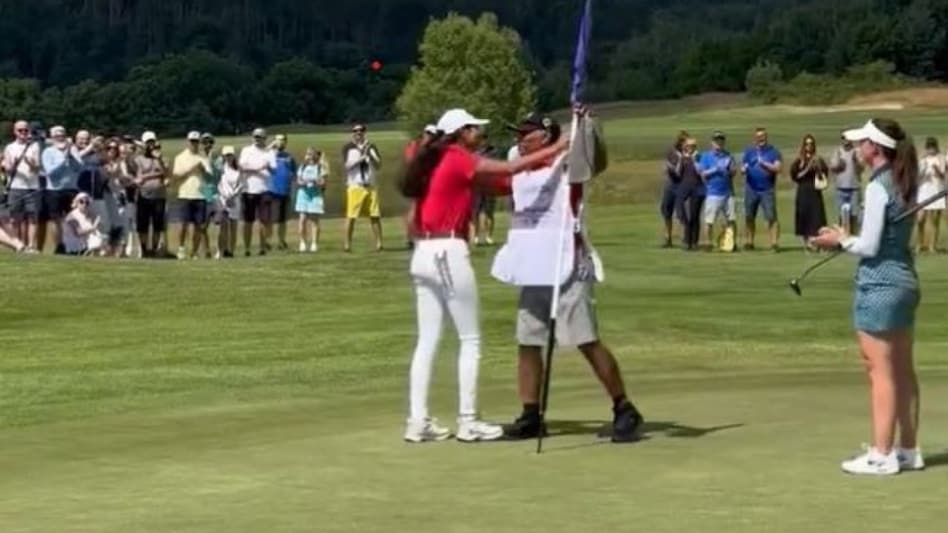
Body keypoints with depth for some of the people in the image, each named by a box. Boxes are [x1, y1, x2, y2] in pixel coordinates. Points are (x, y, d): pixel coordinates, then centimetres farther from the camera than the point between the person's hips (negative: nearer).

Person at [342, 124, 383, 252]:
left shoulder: (371, 147, 10)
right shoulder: (348, 148, 3)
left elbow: (378, 165, 3)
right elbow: (348, 165, -9)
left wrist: (370, 155, -13)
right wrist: (362, 157, -18)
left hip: (371, 186, 2)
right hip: (355, 186, -2)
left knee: (375, 216, 0)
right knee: (351, 216, -6)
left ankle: (379, 243, 6)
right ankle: (347, 244, 0)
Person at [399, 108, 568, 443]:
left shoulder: (436, 162, 17)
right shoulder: (458, 159, -7)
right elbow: (510, 169, -15)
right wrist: (555, 149, -9)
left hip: (423, 254, 8)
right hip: (448, 252, -8)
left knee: (427, 340, 8)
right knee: (470, 340, 0)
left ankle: (418, 422, 7)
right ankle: (467, 422, 1)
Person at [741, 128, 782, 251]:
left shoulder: (773, 152, 2)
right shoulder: (749, 152, 11)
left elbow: (778, 168, -8)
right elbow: (743, 168, 11)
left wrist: (765, 165, -22)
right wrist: (743, 169, -12)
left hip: (767, 190, -3)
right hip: (751, 189, 3)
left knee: (771, 217, -11)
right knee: (749, 217, 7)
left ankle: (774, 242, -13)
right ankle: (748, 242, 15)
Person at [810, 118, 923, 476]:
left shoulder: (878, 188, -18)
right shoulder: (905, 184, 8)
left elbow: (869, 247, -18)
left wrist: (841, 240, -1)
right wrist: (848, 240, 8)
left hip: (879, 285, -9)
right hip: (906, 281, 9)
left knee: (880, 372, -3)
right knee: (903, 370, 13)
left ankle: (882, 455, 1)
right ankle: (908, 450, 19)